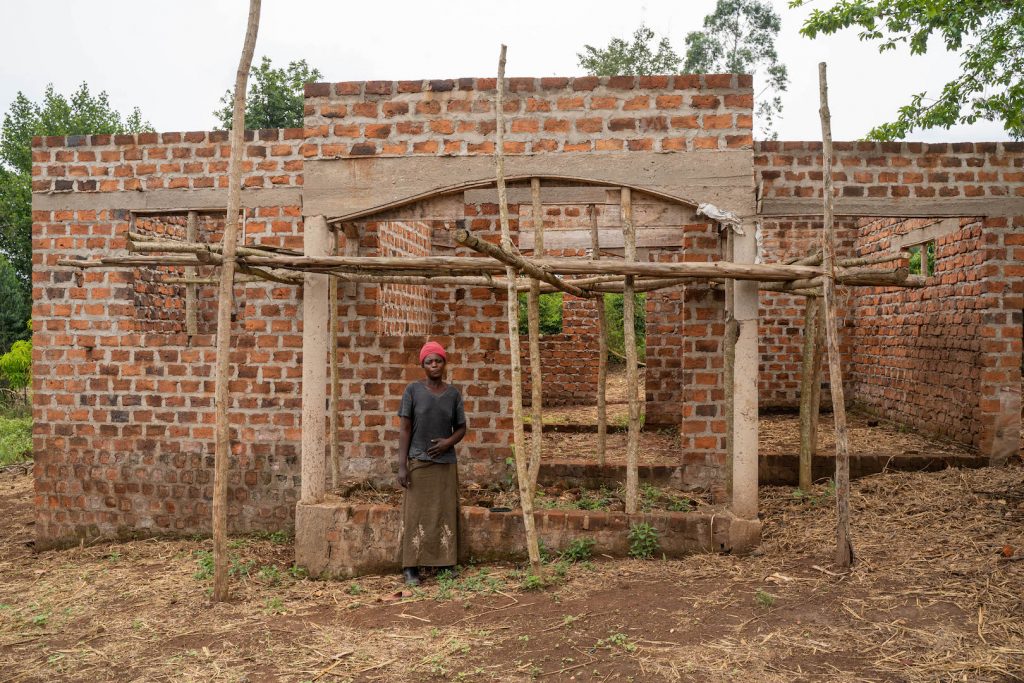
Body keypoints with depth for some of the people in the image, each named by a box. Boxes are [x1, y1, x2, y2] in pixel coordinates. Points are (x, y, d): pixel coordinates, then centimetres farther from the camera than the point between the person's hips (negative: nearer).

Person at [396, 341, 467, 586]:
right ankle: (410, 568, 4)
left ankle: (445, 564, 15)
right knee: (416, 515, -1)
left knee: (445, 515, 5)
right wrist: (402, 466, -8)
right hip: (419, 463, -2)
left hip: (446, 464, 3)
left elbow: (461, 428, 12)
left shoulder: (453, 394, 4)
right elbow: (405, 428, -3)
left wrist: (448, 442, -10)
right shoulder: (413, 390, -3)